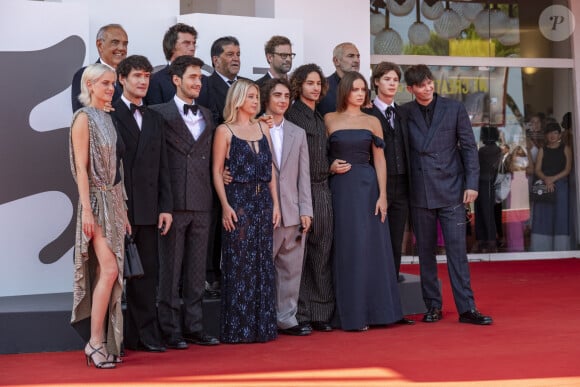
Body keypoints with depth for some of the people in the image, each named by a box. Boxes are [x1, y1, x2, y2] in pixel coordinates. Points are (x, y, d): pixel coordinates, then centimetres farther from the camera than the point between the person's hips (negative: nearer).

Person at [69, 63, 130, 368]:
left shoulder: (107, 118, 15)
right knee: (109, 269, -14)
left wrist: (122, 209, 14)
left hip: (114, 200, 8)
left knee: (109, 273, 7)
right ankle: (95, 341, -6)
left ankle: (104, 341, 12)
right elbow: (81, 167, -13)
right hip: (96, 201, -8)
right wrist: (87, 210, -19)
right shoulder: (84, 117, -7)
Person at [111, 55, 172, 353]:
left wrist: (166, 206, 7)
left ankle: (144, 334, 14)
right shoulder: (109, 114, -2)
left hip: (147, 210, 5)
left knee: (146, 273, 7)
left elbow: (162, 166, 15)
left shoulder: (154, 119, 17)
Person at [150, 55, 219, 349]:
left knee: (196, 269, 9)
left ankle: (194, 327, 16)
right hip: (174, 201, -5)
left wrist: (211, 197, 7)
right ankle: (171, 330, 8)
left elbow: (209, 157, 17)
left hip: (202, 203, 5)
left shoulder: (207, 115, 16)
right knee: (171, 269, 1)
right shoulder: (160, 113, -1)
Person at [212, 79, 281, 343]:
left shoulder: (263, 129, 13)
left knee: (262, 264, 7)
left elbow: (271, 170, 13)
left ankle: (262, 325, 15)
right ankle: (238, 328, 4)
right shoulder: (225, 131, -1)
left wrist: (275, 203, 7)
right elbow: (217, 171, -5)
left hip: (263, 202, 5)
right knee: (239, 264, -3)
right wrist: (225, 206, -14)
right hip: (238, 201, -5)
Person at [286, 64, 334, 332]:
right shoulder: (291, 115, -4)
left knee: (322, 252, 8)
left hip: (322, 189, 7)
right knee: (298, 252, -4)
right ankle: (300, 315, 3)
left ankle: (321, 313, 15)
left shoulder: (320, 118, 19)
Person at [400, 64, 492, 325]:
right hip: (419, 193, 2)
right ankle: (433, 306, 16)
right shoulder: (404, 113, 4)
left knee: (457, 250, -4)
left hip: (451, 190, -1)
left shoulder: (454, 108, 2)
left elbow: (469, 147, 2)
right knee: (425, 252, 7)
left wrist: (471, 184, -5)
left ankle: (466, 308, 0)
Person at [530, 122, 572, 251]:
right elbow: (537, 170, 4)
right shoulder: (542, 150, 12)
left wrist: (553, 179, -14)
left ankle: (560, 248, -5)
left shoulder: (565, 149, 7)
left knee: (560, 216, -5)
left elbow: (567, 169, -2)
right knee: (543, 217, -3)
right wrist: (546, 180, -15)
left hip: (561, 186, -2)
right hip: (544, 187, 2)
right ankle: (542, 248, -4)